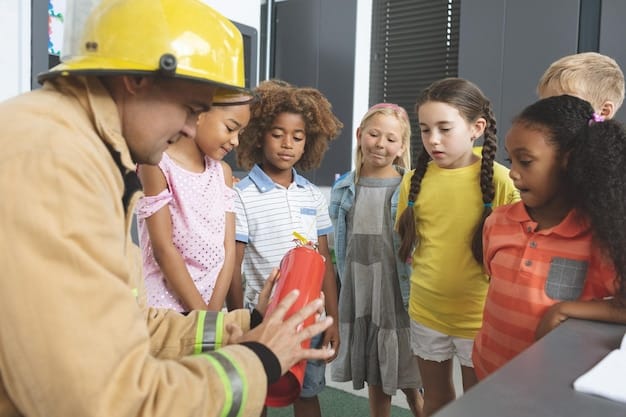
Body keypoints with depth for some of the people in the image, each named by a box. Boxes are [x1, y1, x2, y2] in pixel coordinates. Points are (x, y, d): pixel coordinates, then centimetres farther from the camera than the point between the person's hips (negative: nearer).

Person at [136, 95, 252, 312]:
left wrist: (214, 308, -9)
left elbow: (228, 248, 0)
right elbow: (162, 248, -14)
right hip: (166, 300, -5)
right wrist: (200, 310, -12)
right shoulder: (158, 163, -11)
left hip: (213, 298, 5)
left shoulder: (223, 171, 6)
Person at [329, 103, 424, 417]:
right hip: (359, 298, 4)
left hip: (398, 297, -3)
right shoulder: (343, 188, 4)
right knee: (376, 384, 17)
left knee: (412, 386, 7)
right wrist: (340, 294, 12)